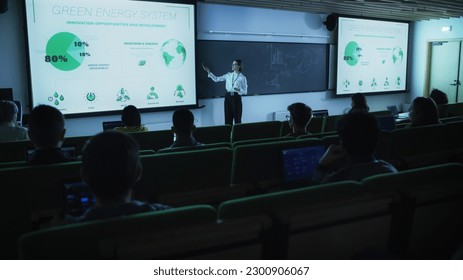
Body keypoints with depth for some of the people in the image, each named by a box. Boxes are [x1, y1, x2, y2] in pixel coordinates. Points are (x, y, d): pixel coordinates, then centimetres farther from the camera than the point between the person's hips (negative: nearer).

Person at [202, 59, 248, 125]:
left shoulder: (242, 77, -3)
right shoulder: (228, 75, 9)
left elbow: (245, 91, -4)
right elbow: (216, 79, 9)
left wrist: (239, 90, -24)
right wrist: (208, 72, 0)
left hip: (236, 98, -4)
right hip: (228, 97, 4)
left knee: (237, 119, 0)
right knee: (228, 118, 6)